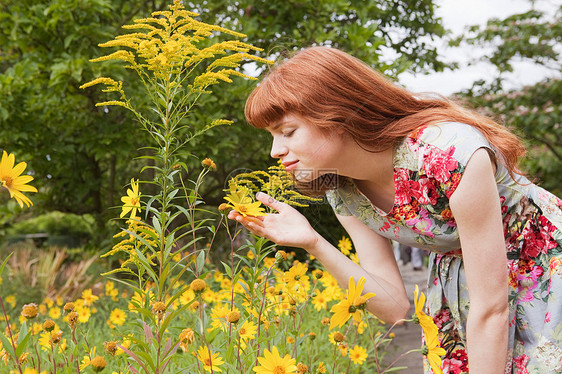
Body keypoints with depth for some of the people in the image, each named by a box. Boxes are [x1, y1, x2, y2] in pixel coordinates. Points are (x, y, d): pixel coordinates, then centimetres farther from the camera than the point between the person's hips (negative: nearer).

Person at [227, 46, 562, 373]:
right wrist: (314, 245, -24)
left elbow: (491, 310, -29)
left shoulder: (454, 154, -36)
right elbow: (395, 306, -12)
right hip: (456, 272, 5)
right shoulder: (341, 190, -13)